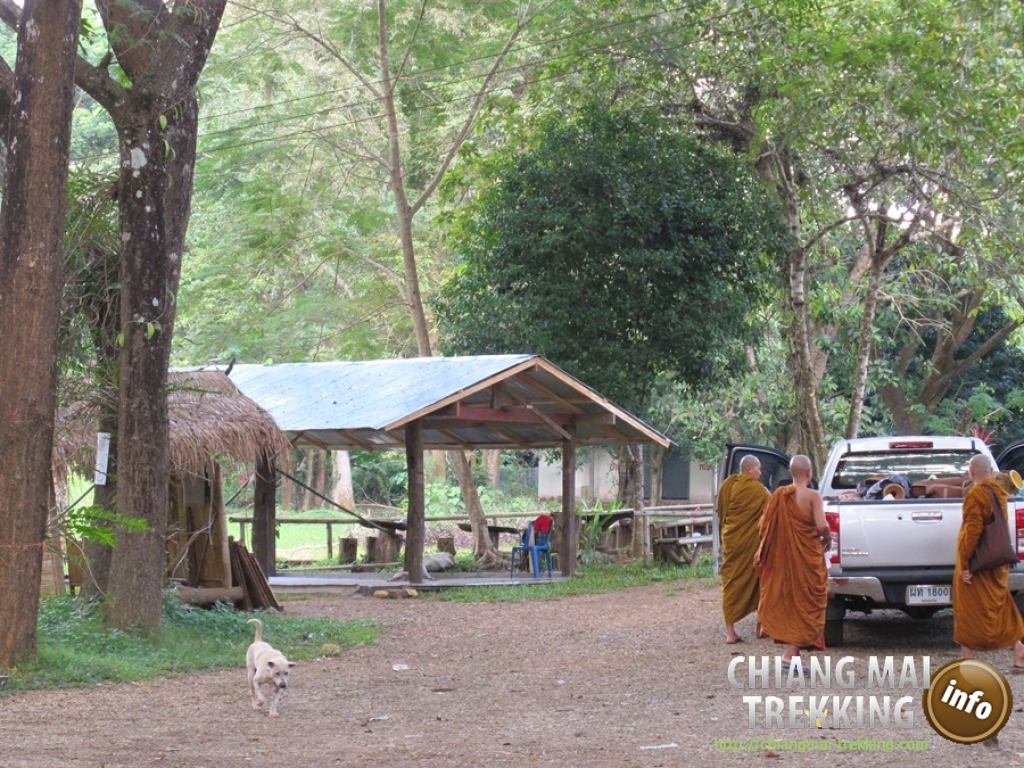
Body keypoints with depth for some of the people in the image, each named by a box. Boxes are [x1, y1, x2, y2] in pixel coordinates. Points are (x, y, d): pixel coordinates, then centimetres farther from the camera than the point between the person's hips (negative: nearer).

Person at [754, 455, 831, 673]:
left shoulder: (780, 495, 1)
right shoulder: (812, 496, -13)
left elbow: (765, 524, 3)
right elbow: (822, 526, -20)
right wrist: (827, 540, 0)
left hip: (783, 556, 5)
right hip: (807, 557, -5)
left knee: (788, 601, 18)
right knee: (805, 604, 1)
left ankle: (791, 649, 22)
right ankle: (790, 654, -7)